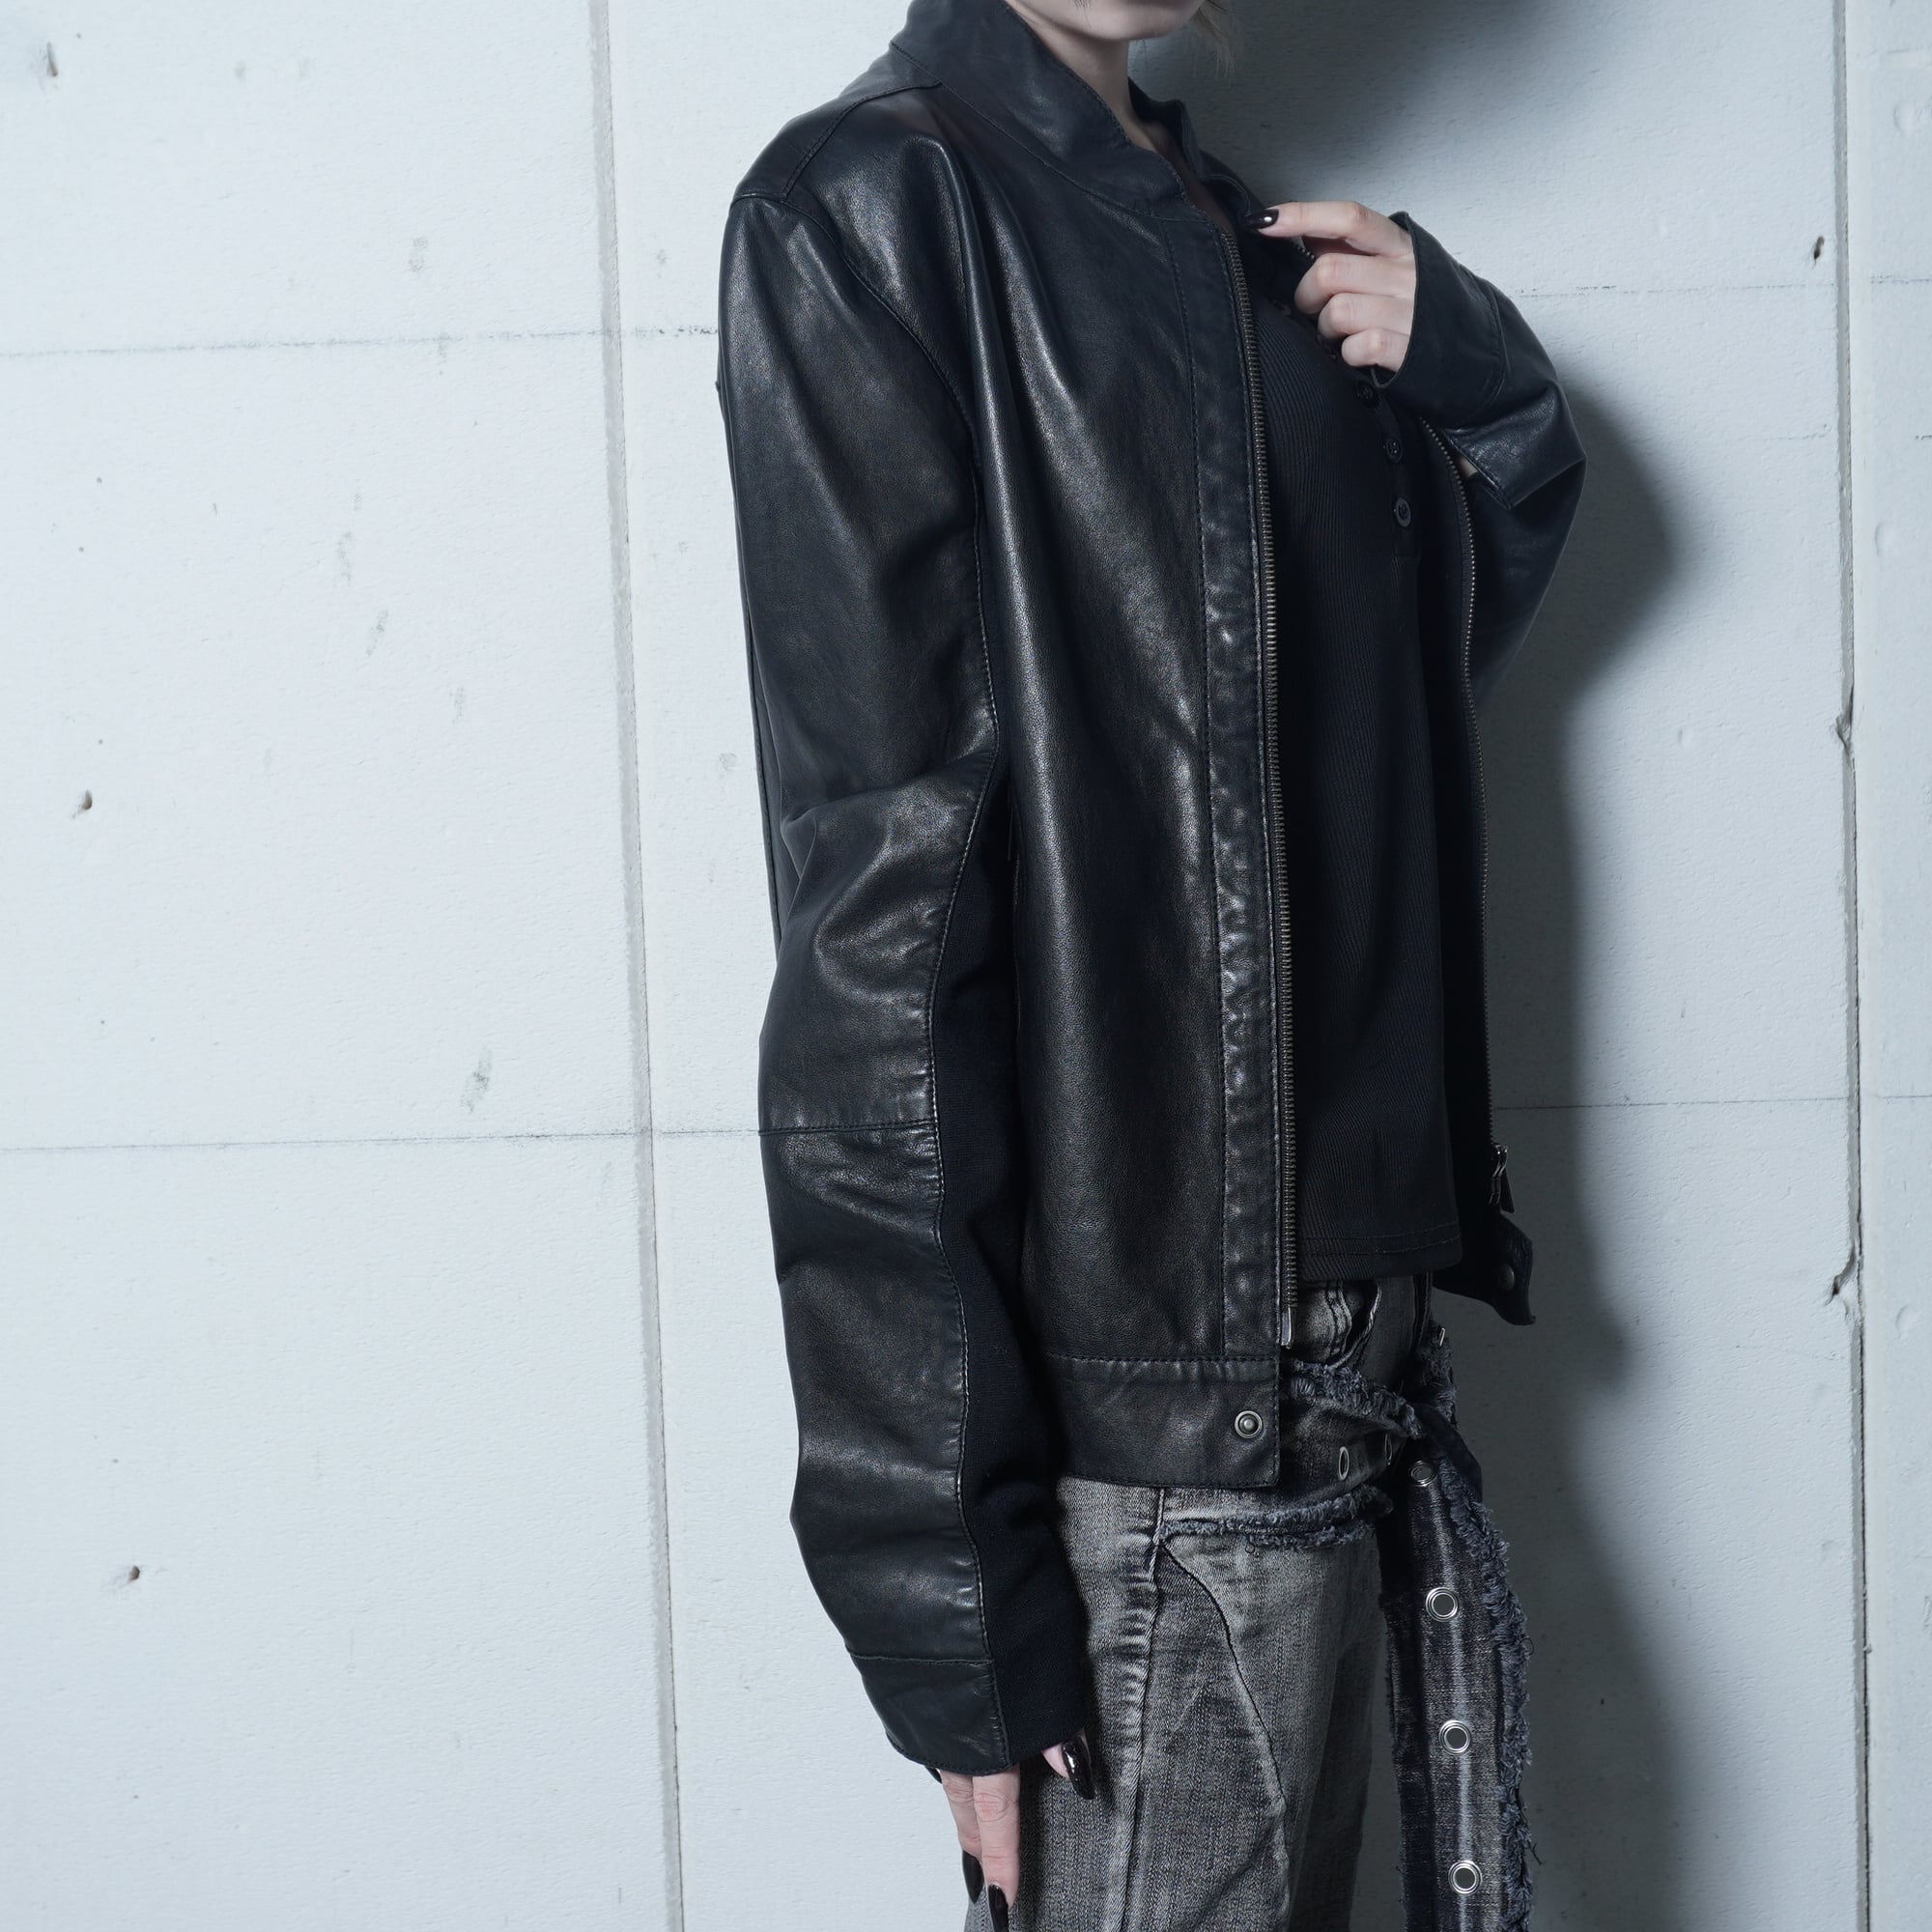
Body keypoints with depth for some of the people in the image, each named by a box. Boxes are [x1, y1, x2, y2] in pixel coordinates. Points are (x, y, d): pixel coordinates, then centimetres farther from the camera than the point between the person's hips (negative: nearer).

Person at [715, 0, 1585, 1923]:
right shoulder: (871, 209, -8)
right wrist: (950, 1570, -17)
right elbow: (873, 915, -14)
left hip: (1348, 1385, 7)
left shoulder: (1238, 244, 15)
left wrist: (1467, 367, 6)